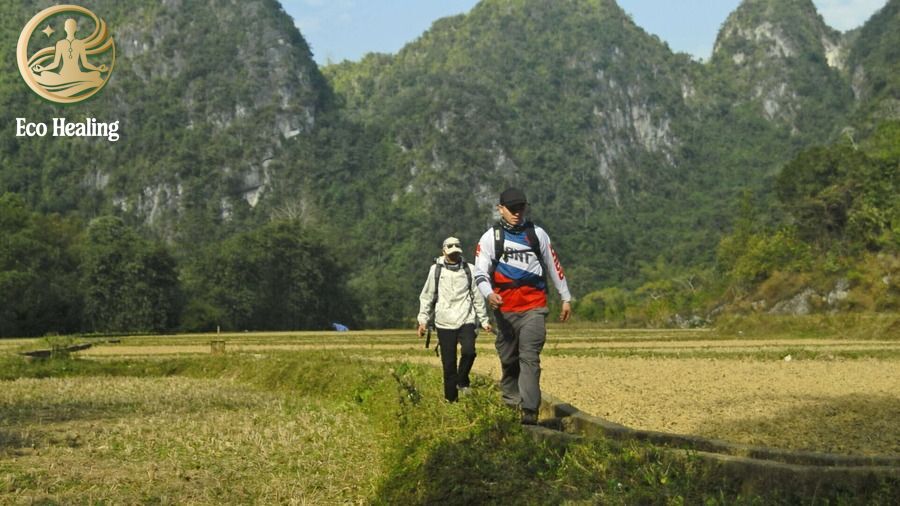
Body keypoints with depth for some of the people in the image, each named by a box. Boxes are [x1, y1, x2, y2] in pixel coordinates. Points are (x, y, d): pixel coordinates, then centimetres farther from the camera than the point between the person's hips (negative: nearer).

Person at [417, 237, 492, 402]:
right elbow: (426, 297, 7)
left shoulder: (469, 269, 6)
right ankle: (451, 399, 14)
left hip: (466, 320, 0)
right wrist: (423, 320, 2)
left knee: (469, 351, -22)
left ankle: (462, 380, 5)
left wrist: (484, 320, 11)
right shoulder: (436, 270, 4)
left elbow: (477, 296, 11)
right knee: (448, 363, 2)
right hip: (444, 323, 0)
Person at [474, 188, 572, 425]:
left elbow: (554, 266, 17)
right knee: (508, 359, 7)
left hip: (534, 307, -1)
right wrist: (489, 293, -25)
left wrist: (566, 298, 18)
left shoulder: (537, 234, 10)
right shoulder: (490, 237, 5)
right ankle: (510, 403, 19)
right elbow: (480, 272, -5)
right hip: (505, 309, 1)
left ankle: (530, 410, -17)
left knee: (529, 357, -11)